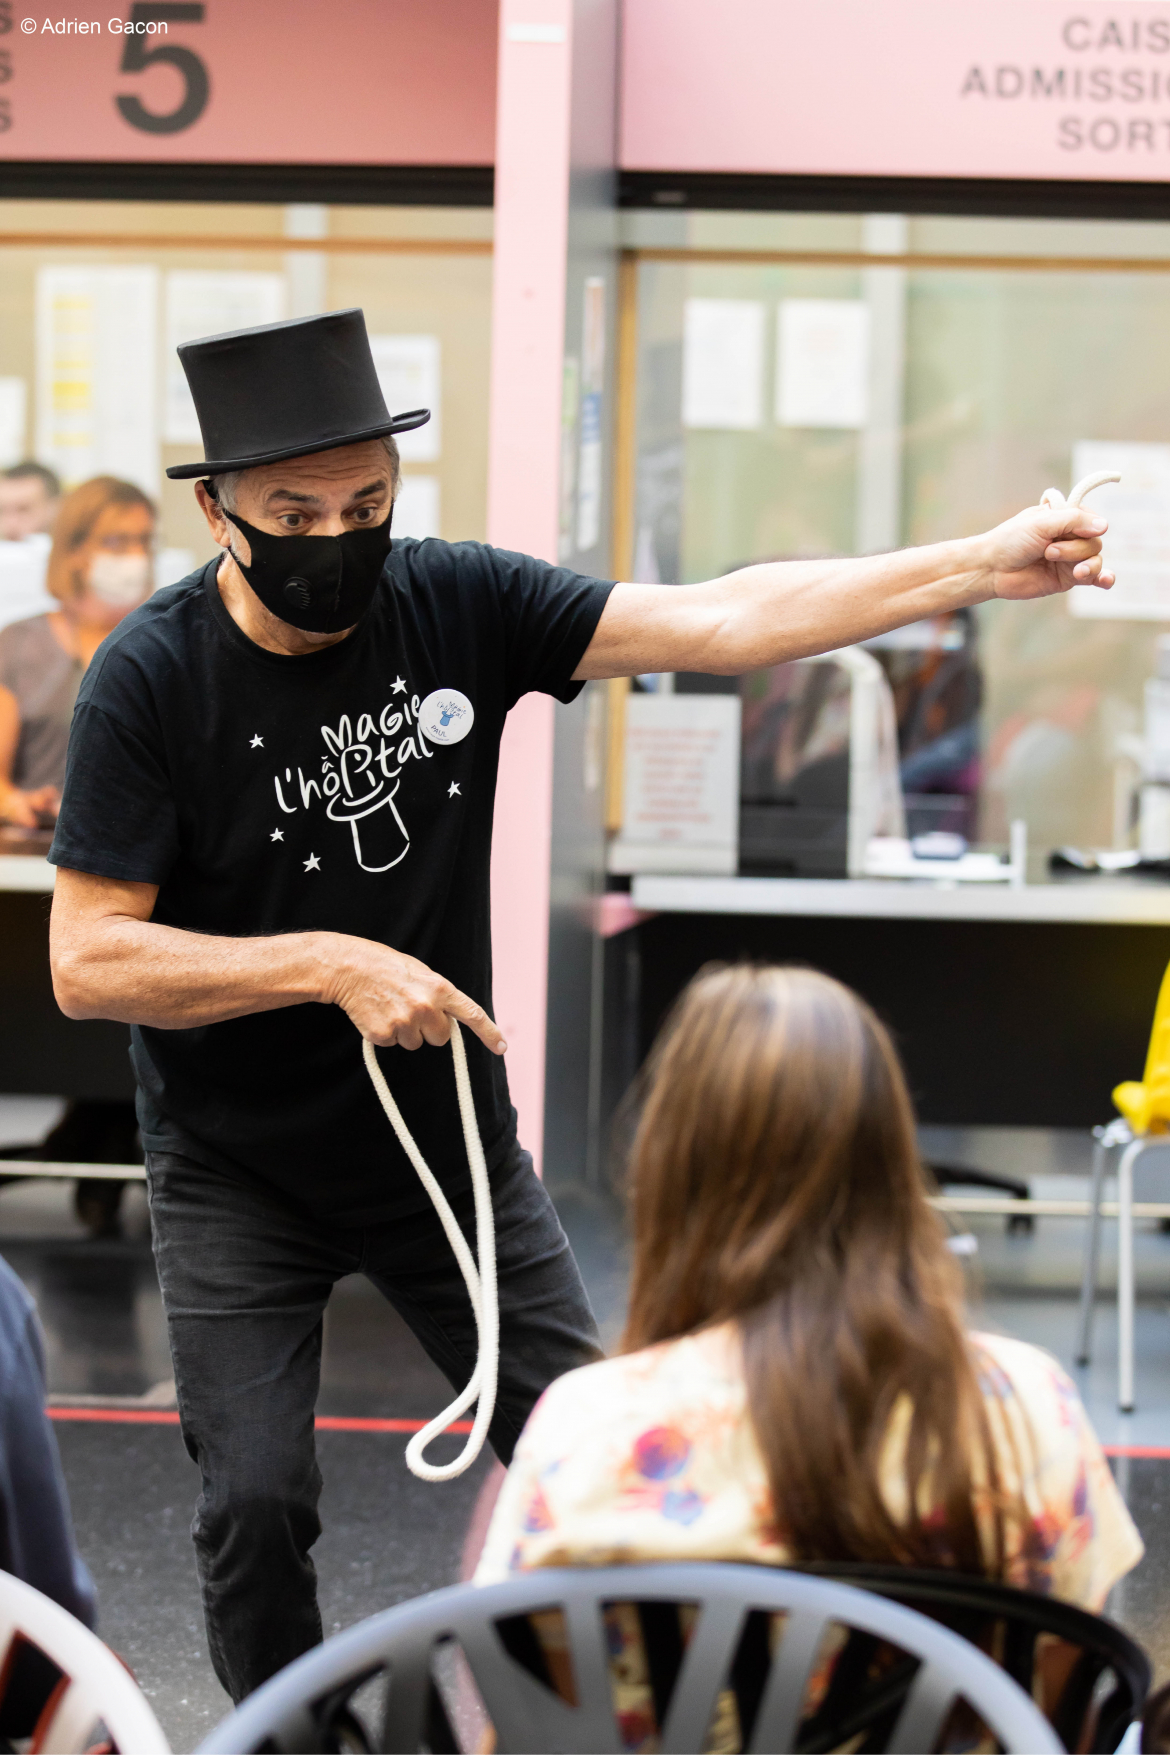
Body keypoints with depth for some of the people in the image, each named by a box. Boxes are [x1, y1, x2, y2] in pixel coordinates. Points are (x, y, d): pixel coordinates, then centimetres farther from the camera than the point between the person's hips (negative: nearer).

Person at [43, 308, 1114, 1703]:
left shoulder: (457, 603, -10)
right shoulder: (152, 679, -18)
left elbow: (717, 622, -15)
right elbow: (86, 962, -19)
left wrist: (981, 565, -24)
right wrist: (334, 965, -27)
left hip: (453, 1140, 3)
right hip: (237, 1173, -3)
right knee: (257, 1503, -8)